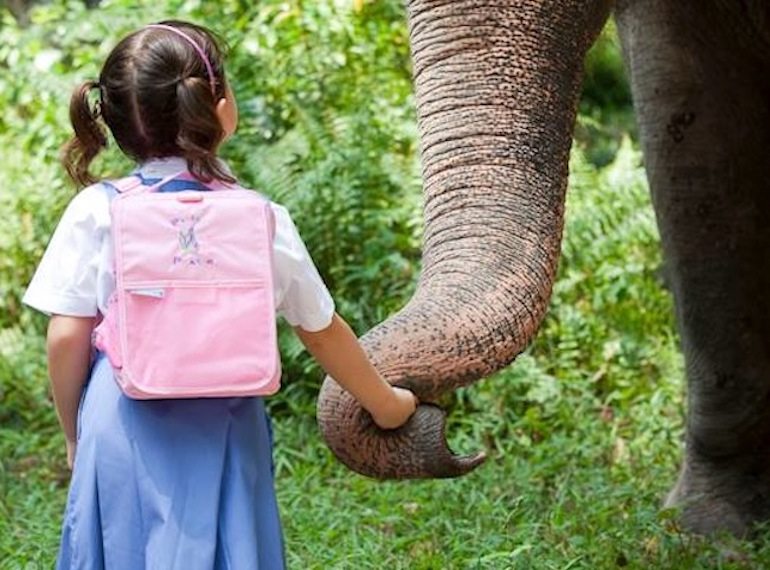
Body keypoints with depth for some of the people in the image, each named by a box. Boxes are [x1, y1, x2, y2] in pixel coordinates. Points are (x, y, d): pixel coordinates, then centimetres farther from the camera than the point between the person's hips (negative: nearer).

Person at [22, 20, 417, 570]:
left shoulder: (96, 210, -6)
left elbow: (67, 338, -5)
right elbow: (323, 332, 8)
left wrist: (75, 436, 11)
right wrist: (386, 404, 24)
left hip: (124, 425, 0)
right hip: (222, 434, 0)